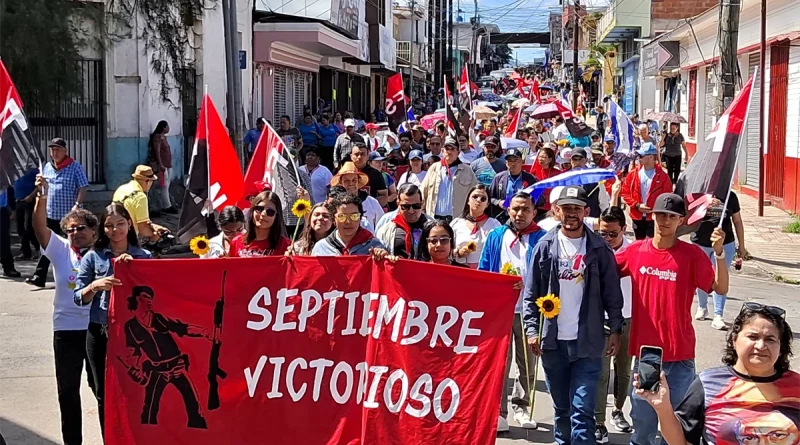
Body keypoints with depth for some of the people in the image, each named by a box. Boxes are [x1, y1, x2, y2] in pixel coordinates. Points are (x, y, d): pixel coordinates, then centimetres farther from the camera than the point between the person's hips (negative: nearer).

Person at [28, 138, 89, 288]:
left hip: (69, 215, -4)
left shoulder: (75, 167, -4)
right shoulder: (46, 167, 11)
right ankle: (39, 277, 1)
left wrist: (77, 205, -21)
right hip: (50, 214, 4)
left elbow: (83, 188, -9)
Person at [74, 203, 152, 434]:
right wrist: (95, 286, -21)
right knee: (105, 393, 6)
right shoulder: (93, 257, 2)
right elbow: (78, 298, -1)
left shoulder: (144, 257, 4)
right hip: (100, 333, 0)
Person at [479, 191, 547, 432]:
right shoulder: (495, 236, 7)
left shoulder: (541, 239, -1)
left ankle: (522, 407, 26)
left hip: (528, 311, -1)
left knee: (528, 364, 10)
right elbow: (483, 272, 10)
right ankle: (498, 412, 7)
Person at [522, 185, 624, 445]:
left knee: (582, 409, -7)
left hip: (588, 341, -2)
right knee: (561, 407, 14)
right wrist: (532, 329, -2)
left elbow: (612, 293, 3)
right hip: (553, 341, 2)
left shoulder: (599, 249, 0)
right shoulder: (545, 246, 3)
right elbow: (530, 293, 5)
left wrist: (615, 330, -1)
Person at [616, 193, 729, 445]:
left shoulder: (692, 254, -7)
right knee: (642, 419, 15)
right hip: (644, 351, 3)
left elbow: (721, 289, -13)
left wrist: (719, 253, -26)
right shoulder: (636, 250, 1)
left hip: (680, 355, -3)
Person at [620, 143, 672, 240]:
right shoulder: (633, 173, 2)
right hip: (637, 216, 4)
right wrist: (637, 205, -9)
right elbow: (625, 193, 4)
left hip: (654, 217, -4)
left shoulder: (662, 176, -6)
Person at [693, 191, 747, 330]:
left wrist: (741, 246, 10)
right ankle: (702, 308, 36)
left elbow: (737, 221, 8)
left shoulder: (730, 196, 0)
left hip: (725, 244, 0)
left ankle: (718, 317, -3)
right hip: (700, 244, 0)